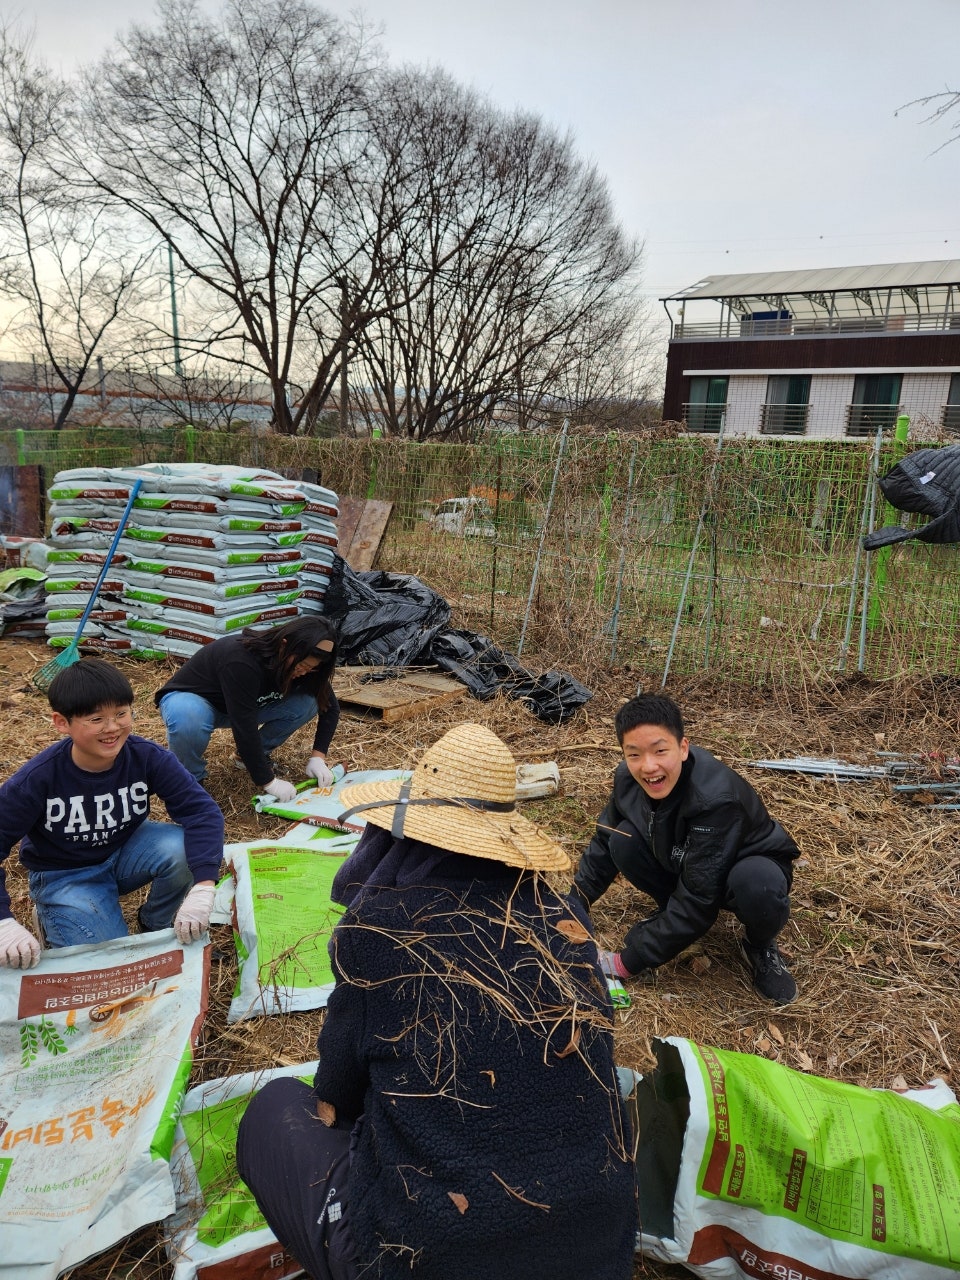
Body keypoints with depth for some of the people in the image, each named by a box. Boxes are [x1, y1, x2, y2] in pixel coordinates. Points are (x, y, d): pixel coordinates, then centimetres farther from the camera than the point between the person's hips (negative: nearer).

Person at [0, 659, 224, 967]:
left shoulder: (148, 757, -23)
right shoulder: (38, 779, -27)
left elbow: (201, 809, -28)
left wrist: (203, 889, -41)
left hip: (125, 851, 2)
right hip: (65, 875, -2)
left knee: (183, 849, -30)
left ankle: (157, 924, 1)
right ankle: (53, 918, 13)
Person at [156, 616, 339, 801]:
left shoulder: (301, 664, -17)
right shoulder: (241, 660, -38)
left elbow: (330, 707, -7)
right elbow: (244, 728, -37)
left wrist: (318, 756, -19)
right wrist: (268, 782, -33)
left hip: (246, 704, 5)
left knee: (307, 702, -18)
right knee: (187, 722, -42)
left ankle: (257, 755, 4)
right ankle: (191, 778, -11)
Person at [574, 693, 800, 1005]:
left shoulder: (716, 799, -38)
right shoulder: (629, 777, -20)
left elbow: (697, 900, -35)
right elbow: (603, 842, -1)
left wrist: (628, 962, -29)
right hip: (681, 864, 5)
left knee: (756, 884, -40)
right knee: (623, 841, -22)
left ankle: (760, 947, -5)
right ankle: (669, 913, 5)